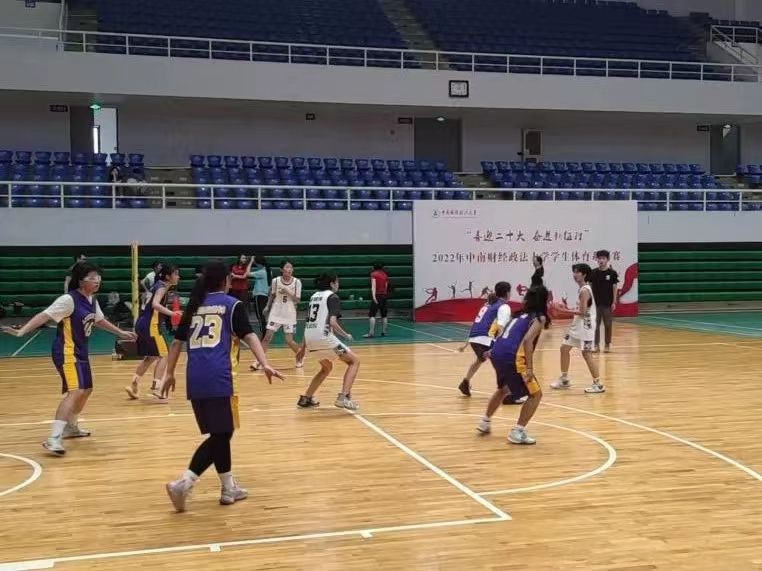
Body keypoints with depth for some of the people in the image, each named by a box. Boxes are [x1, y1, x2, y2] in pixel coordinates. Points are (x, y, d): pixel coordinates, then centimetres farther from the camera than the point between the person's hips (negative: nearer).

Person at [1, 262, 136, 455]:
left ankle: (71, 426, 43)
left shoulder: (92, 300, 7)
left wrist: (121, 333, 32)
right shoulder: (69, 300, -19)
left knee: (86, 390, 21)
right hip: (67, 352, -9)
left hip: (81, 351, 9)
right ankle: (54, 438, -27)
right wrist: (21, 331, -33)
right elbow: (44, 315, -23)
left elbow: (99, 321, 24)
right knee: (76, 391, -23)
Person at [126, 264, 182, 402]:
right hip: (151, 325, -9)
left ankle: (133, 386, 25)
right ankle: (156, 390, -13)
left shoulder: (157, 285, 17)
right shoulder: (162, 287, -9)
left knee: (150, 357, 21)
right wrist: (171, 313, -32)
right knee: (163, 356, -6)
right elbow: (155, 304, -26)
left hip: (142, 324, 9)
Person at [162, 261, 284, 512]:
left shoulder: (194, 306, 19)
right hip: (219, 378, -6)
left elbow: (177, 342, 20)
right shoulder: (232, 304, 5)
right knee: (220, 435, -2)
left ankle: (229, 488, 23)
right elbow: (249, 336, -8)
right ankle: (183, 482, -17)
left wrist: (170, 374, 27)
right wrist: (265, 364, -18)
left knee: (219, 433, 17)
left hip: (195, 379, 6)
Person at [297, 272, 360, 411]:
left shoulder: (314, 296, 20)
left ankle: (306, 398, 27)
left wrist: (304, 345, 27)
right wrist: (346, 335, -2)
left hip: (309, 337, 8)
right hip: (323, 336, -8)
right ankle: (343, 397, -10)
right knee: (354, 361, 4)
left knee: (327, 367, 30)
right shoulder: (332, 297, -3)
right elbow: (332, 322, -17)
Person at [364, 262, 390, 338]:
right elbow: (386, 286, 15)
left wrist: (373, 296, -22)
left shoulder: (374, 274, -3)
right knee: (384, 315, 11)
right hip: (384, 295, 6)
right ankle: (384, 332, 14)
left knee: (372, 315, -10)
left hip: (377, 296, -6)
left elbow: (373, 285, -14)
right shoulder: (385, 275, 12)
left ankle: (371, 333, -19)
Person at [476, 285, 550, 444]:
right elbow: (527, 340, -16)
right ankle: (517, 432, -1)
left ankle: (485, 422, 44)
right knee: (535, 394, 5)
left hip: (497, 354, 9)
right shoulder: (540, 318, -1)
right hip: (512, 358, -8)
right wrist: (529, 368, -17)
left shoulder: (522, 315, 22)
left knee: (504, 389, 35)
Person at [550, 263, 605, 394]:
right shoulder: (582, 289, 13)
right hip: (577, 325, 10)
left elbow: (582, 312, -24)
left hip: (585, 327, -10)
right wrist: (566, 309, 9)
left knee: (586, 354, -8)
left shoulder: (585, 290, -17)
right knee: (564, 348, 13)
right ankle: (564, 379, 23)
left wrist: (564, 311, -21)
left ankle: (598, 384, 0)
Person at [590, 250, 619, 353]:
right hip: (595, 303, 1)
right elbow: (590, 287, 6)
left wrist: (614, 302, -4)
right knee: (595, 324, 2)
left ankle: (607, 345, 15)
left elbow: (614, 288, 0)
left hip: (608, 304, -1)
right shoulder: (593, 273, 1)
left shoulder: (612, 273, -3)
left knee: (608, 325, 5)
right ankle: (596, 345, 9)